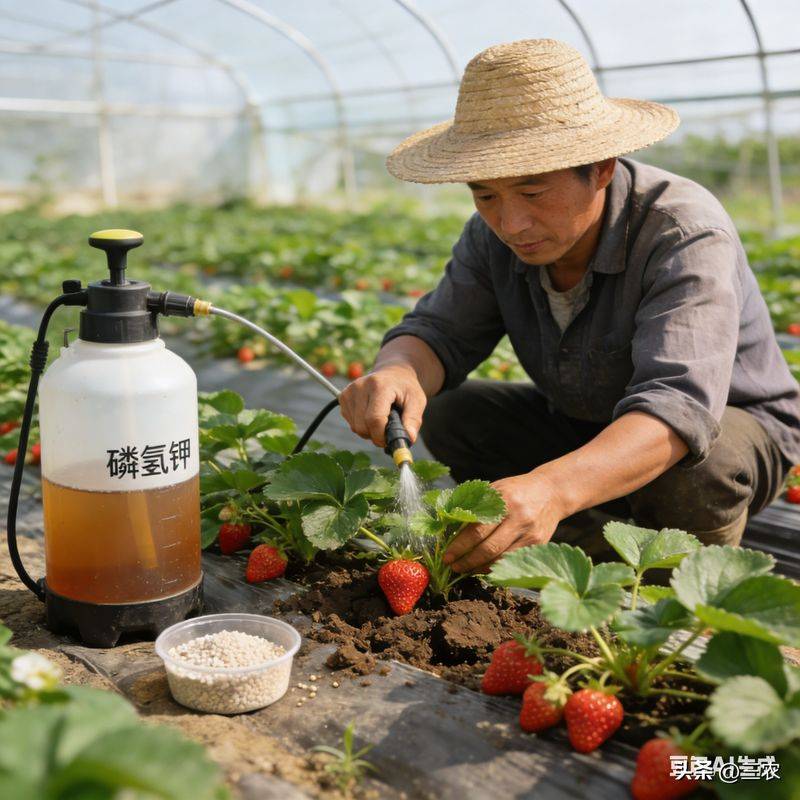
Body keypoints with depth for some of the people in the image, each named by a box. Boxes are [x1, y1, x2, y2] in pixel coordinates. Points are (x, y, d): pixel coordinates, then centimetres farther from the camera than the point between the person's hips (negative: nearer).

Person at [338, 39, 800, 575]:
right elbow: (440, 331, -16)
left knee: (690, 468, -39)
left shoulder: (685, 235, -33)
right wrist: (396, 373, -43)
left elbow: (677, 408, -44)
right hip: (583, 426, 6)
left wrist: (553, 489, -63)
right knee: (447, 414, -13)